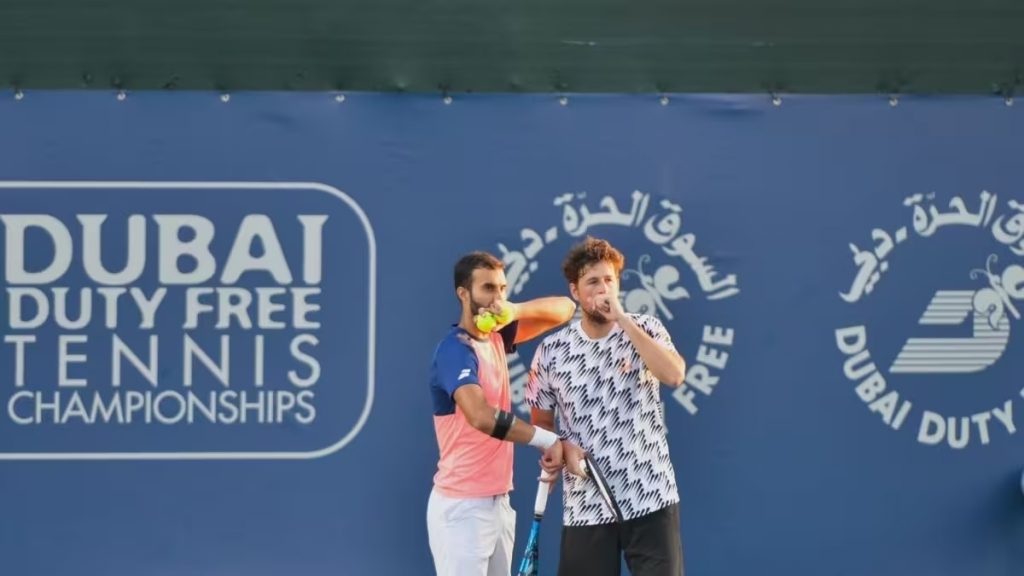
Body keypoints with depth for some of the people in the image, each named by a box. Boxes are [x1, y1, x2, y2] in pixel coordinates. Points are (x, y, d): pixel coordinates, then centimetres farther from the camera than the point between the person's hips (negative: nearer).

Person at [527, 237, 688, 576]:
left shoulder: (646, 329, 0)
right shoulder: (551, 351, 1)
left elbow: (674, 375, -21)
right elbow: (541, 424, 12)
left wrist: (623, 319, -21)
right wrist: (563, 448, -10)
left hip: (651, 500, -1)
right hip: (586, 506, 1)